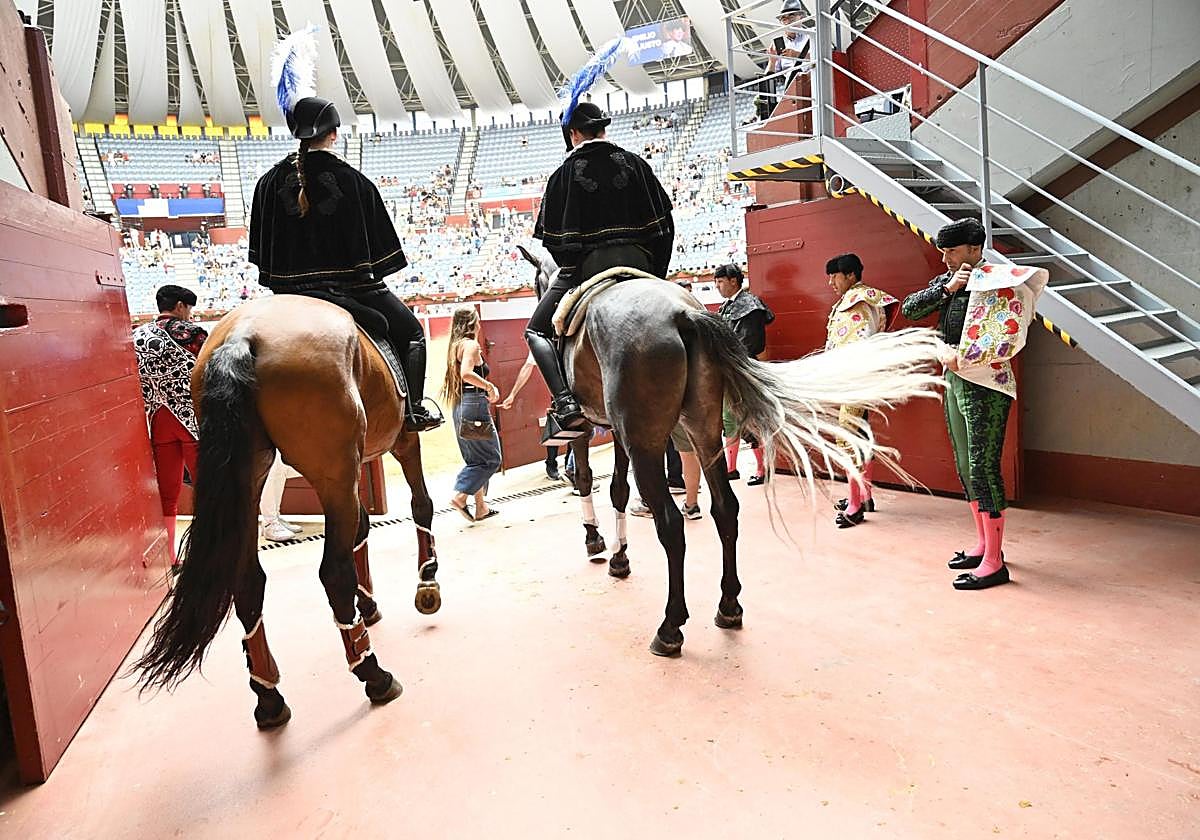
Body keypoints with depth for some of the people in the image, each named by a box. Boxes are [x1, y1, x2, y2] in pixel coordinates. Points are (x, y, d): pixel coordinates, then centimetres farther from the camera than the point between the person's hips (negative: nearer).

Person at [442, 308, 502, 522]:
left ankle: (481, 507, 20)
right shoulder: (471, 344, -10)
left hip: (459, 406, 9)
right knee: (491, 458, 2)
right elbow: (466, 373, -26)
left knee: (475, 459, 15)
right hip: (474, 404, -9)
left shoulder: (455, 346, 16)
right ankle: (460, 496, -5)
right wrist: (490, 386, -16)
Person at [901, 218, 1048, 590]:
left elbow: (1009, 341, -20)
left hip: (985, 385, -9)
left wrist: (960, 358, -13)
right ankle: (984, 545, 29)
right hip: (954, 381, 9)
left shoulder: (998, 284, -12)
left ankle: (993, 564, 0)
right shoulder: (946, 281, 12)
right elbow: (910, 309, 3)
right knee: (965, 467, 15)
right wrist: (947, 288, -9)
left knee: (983, 468, -8)